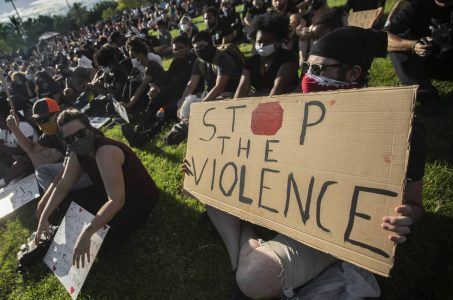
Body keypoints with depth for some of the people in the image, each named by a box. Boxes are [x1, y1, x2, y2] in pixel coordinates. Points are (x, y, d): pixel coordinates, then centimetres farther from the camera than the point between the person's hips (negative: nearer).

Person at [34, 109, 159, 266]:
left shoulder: (105, 152, -33)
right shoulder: (77, 154, -3)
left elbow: (117, 200, -40)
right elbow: (62, 187, 6)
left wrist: (87, 233, -44)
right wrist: (44, 217, -4)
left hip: (141, 199, -8)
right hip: (110, 193, 8)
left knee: (103, 237, -29)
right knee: (64, 202, -1)